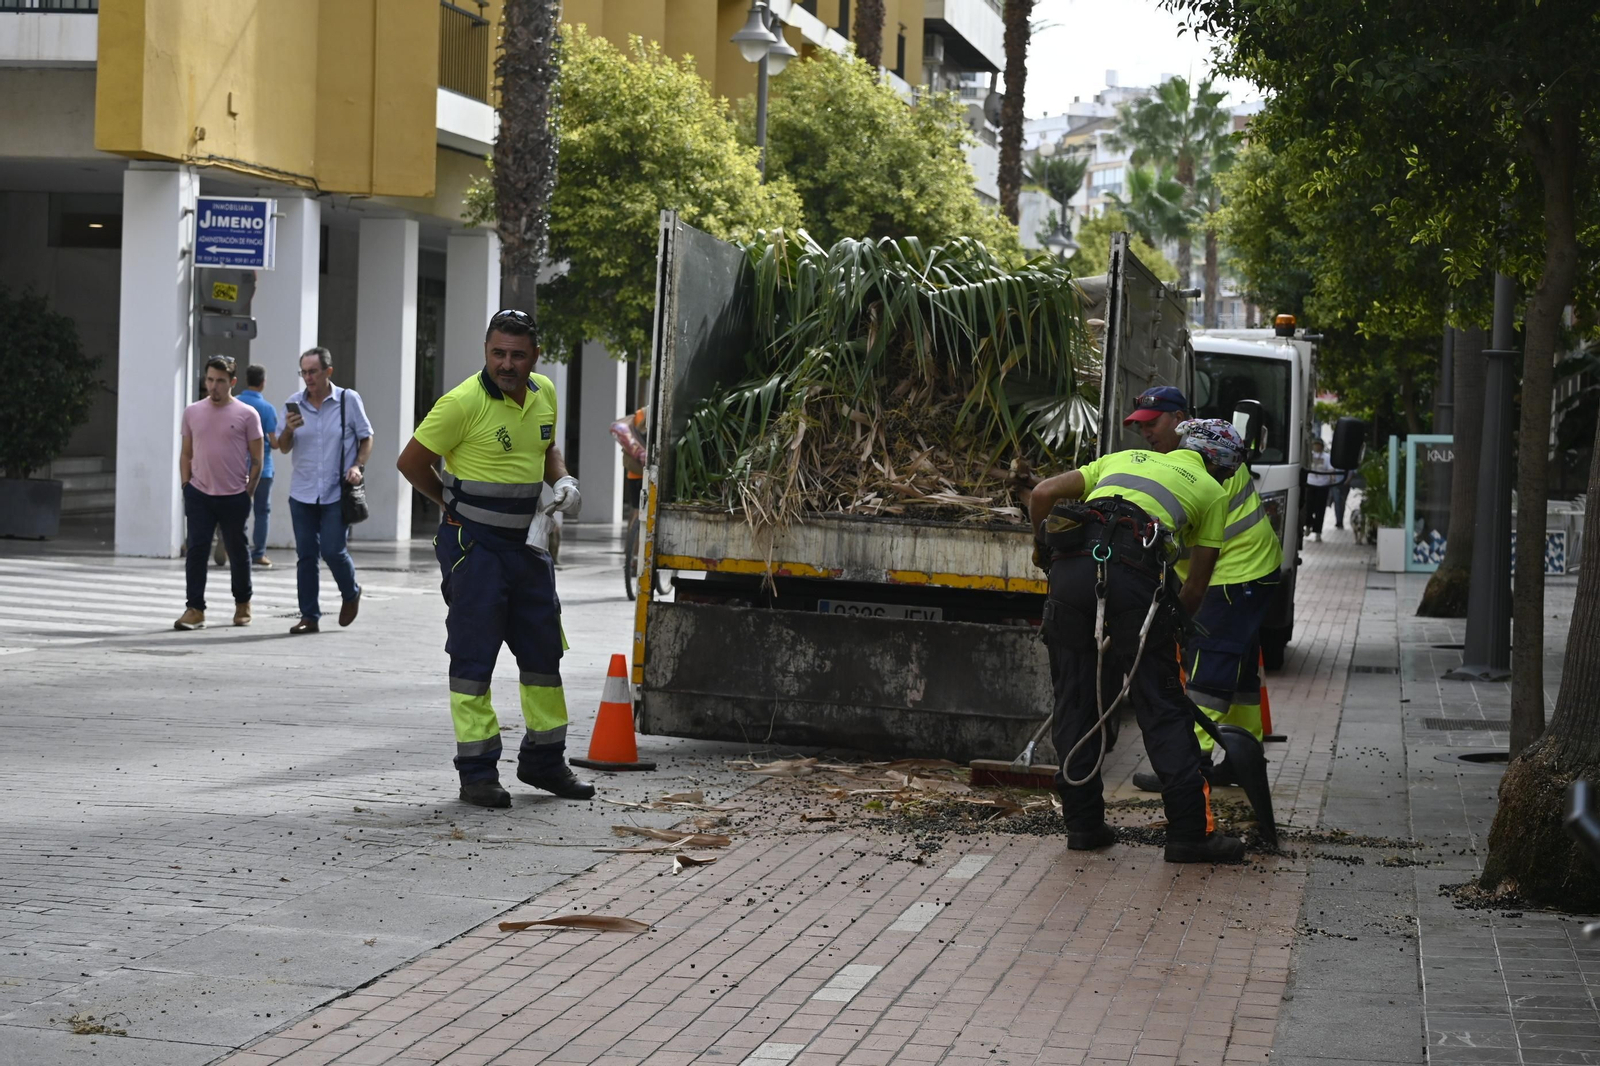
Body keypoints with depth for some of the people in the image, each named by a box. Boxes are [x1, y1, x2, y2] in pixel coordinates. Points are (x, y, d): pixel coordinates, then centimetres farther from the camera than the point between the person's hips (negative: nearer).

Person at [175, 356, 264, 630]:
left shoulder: (246, 415, -3)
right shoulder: (192, 412, 7)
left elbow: (256, 460, 0)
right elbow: (186, 453, 14)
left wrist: (247, 492, -4)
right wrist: (186, 486, 5)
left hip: (234, 497, -2)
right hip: (199, 495, 2)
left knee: (238, 552, 10)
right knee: (196, 551, -7)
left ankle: (242, 604, 28)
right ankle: (194, 610, -6)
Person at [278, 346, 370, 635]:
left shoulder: (348, 400, -2)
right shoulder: (294, 403, 6)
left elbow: (366, 437, 5)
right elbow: (284, 448, 10)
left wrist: (358, 466, -11)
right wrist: (289, 430, -11)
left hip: (337, 492, -3)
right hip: (302, 492, 3)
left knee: (332, 550, -8)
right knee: (306, 555, 4)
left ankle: (351, 594, 21)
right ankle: (309, 616, 10)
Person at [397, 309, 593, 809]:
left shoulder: (544, 394, 6)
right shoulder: (463, 403, -16)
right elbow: (411, 462, -8)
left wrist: (563, 481, 4)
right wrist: (454, 506, 2)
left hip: (528, 542, 7)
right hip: (473, 543, -7)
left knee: (543, 650, 13)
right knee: (473, 655, -4)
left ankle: (544, 761, 26)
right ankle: (477, 772, 1)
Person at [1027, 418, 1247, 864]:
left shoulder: (1124, 457, 35)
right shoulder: (1211, 491, 25)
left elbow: (1042, 494, 27)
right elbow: (1196, 587, 23)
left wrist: (1046, 550, 42)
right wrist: (1170, 623, 39)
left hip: (1072, 564, 3)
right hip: (1134, 572, -3)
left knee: (1075, 698, 13)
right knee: (1163, 708, 3)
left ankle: (1083, 823, 16)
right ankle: (1190, 832, 3)